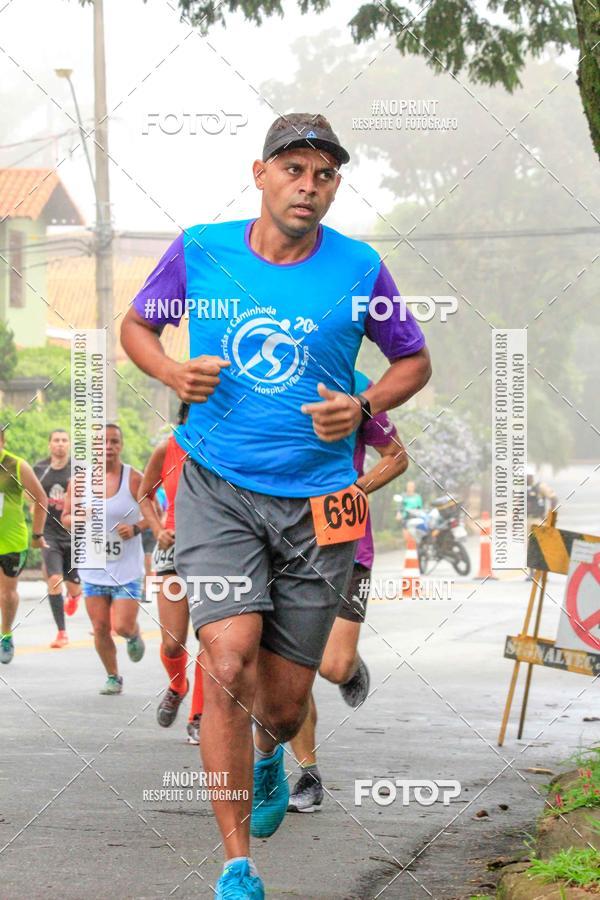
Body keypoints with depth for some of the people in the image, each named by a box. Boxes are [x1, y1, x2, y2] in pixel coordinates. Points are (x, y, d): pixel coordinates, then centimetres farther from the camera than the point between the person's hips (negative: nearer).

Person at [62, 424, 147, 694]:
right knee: (100, 628, 4)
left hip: (127, 569, -3)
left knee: (123, 626, -10)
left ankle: (135, 636, 27)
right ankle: (113, 677, 24)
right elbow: (65, 518, 9)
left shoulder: (134, 479, -8)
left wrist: (136, 528, -17)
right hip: (93, 568, 3)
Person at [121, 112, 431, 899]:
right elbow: (137, 324, 13)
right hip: (218, 488, -1)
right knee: (229, 661, -21)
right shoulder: (200, 251, -2)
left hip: (316, 503, 1)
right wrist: (173, 373, -9)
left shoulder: (359, 270, -3)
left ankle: (268, 756, 48)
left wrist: (365, 407, -9)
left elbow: (413, 361, 11)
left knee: (287, 699, 8)